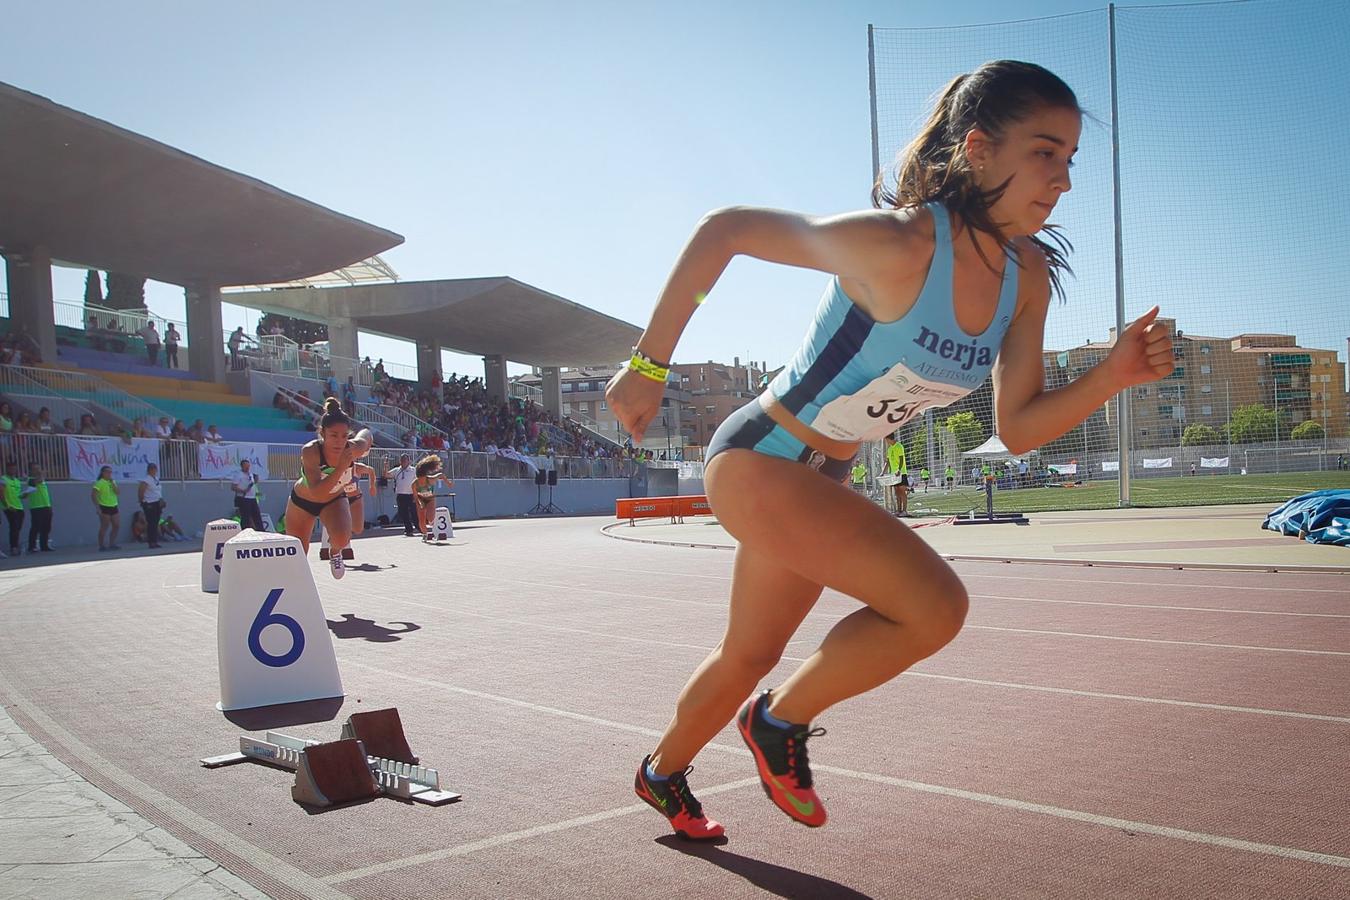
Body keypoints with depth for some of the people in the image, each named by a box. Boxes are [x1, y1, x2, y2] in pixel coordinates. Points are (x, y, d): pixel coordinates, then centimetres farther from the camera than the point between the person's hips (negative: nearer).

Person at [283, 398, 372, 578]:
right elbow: (316, 492, -46)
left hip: (334, 500, 1)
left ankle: (334, 553, 8)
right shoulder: (310, 451, -36)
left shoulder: (354, 449, -27)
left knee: (342, 539, -28)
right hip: (302, 502, -1)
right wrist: (341, 468, -52)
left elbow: (366, 433, -2)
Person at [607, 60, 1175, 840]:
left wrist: (1112, 377, -19)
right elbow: (722, 229, -20)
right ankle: (783, 720, 3)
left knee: (749, 658, 22)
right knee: (936, 606, -21)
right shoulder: (899, 246, -28)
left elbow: (1019, 427, -2)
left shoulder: (1027, 279, -5)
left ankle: (663, 774, 49)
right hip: (756, 461, -8)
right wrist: (649, 368, -16)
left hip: (822, 482, 8)